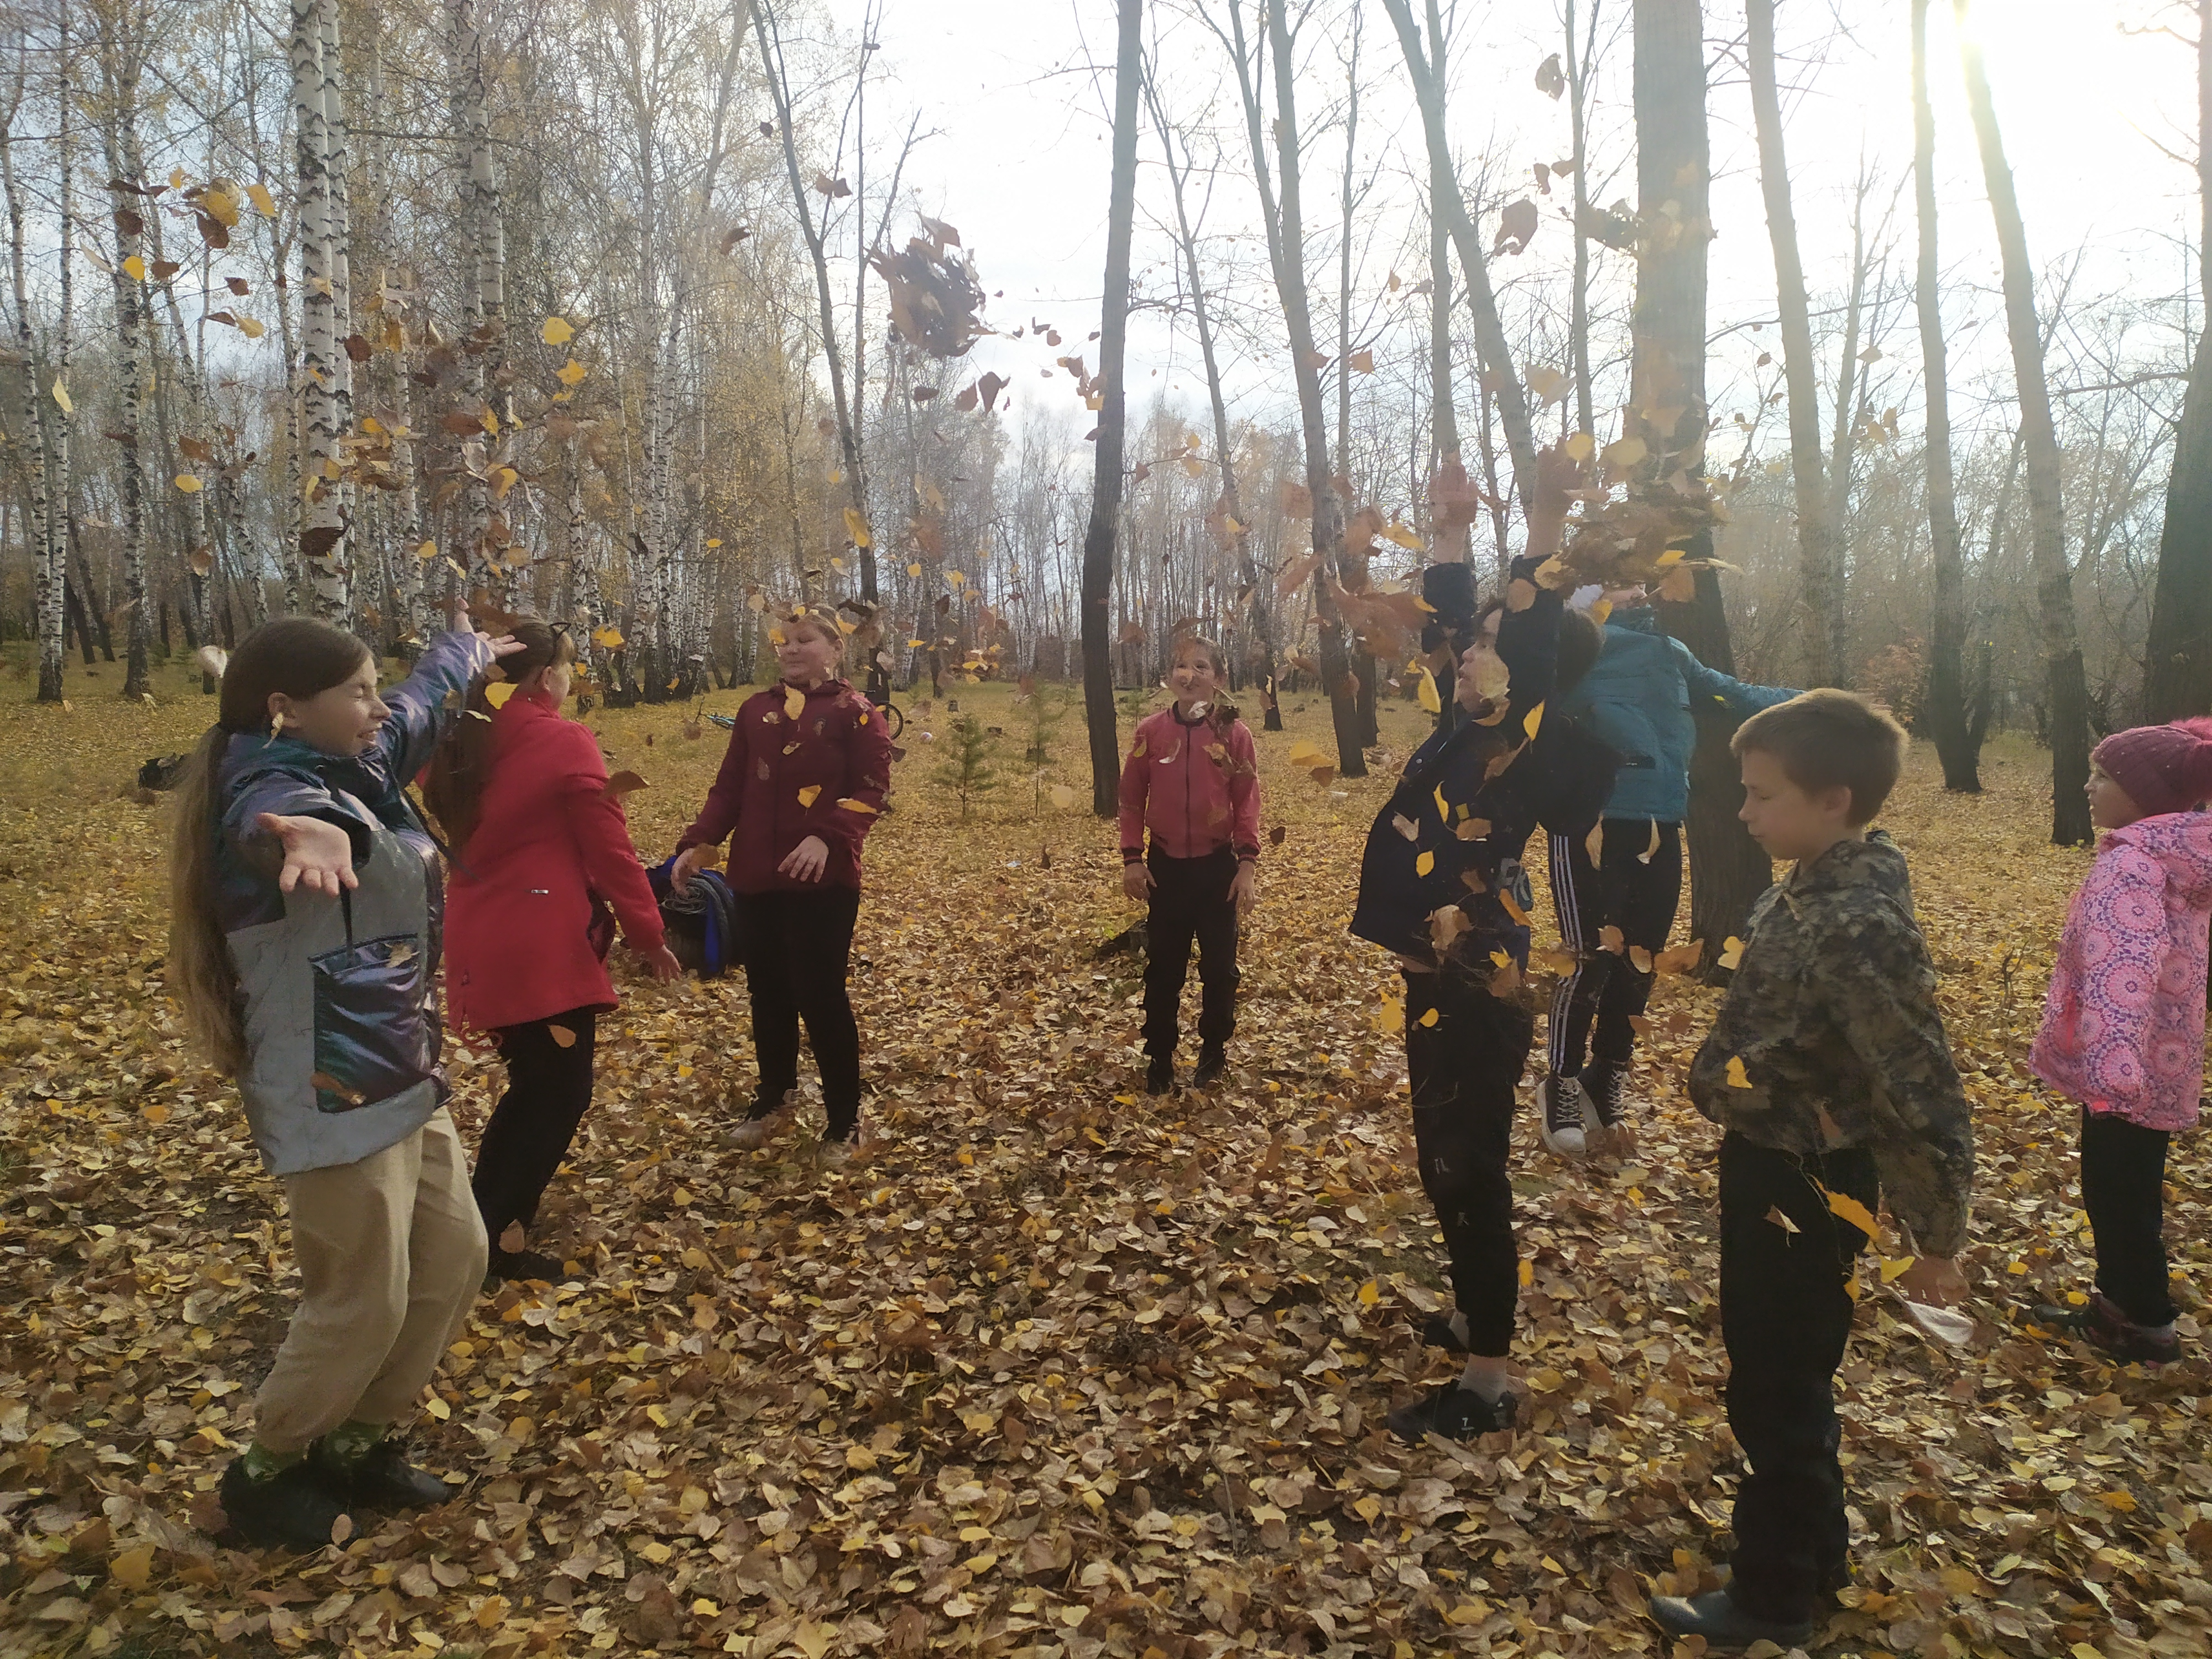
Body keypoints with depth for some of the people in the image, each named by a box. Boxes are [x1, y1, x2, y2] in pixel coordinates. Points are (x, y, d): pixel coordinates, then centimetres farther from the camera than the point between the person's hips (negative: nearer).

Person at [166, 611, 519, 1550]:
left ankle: (359, 1447, 35)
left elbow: (420, 707, 28)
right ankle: (265, 1474, 29)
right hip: (336, 1095, -10)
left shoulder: (353, 770, 7)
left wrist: (468, 650, 46)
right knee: (364, 1303, 2)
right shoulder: (271, 790, -20)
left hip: (404, 1077, 10)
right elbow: (278, 820, -47)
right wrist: (311, 832, -71)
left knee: (454, 1259, 16)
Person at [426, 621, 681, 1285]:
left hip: (483, 940, 8)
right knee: (560, 1092, 4)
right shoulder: (565, 743, -13)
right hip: (544, 944, -8)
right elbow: (611, 850, -12)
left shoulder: (464, 742, 9)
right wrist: (649, 935, -5)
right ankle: (495, 1243, 5)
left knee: (534, 1080, 23)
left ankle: (482, 1216, 31)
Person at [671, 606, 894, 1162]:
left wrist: (827, 838, -26)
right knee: (768, 992, 14)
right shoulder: (756, 710, 12)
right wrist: (697, 844, -2)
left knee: (820, 995, -2)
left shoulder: (854, 712, -3)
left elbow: (870, 789, -10)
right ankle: (775, 1097, 35)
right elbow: (729, 788, 11)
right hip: (755, 876, 5)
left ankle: (844, 1121, 13)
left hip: (824, 879, -5)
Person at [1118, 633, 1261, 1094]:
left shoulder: (1235, 733, -7)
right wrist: (1131, 859, -4)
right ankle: (1160, 1058, 23)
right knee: (1163, 967, 10)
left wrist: (1248, 864, -9)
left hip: (1217, 866, -1)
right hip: (1166, 866, 1)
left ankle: (1214, 1051, 29)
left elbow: (1247, 802, -4)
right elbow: (1132, 798, 1)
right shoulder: (1151, 730, -4)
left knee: (1219, 965, 11)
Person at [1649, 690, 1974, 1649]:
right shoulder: (1822, 884, -2)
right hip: (1772, 1166, 9)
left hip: (1801, 1189, -9)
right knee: (1781, 1377, 26)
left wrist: (1934, 1243, -16)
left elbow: (1928, 1107, -27)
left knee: (1776, 1394, 10)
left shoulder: (1861, 932, -30)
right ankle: (1815, 1548, 48)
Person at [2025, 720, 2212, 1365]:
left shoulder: (2130, 864, -22)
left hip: (2129, 1069, -9)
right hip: (2159, 1059, 9)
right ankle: (2122, 1305, 33)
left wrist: (2108, 1068, -41)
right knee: (2126, 1188, 20)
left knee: (2115, 1192, 6)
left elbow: (2123, 970, -34)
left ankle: (2148, 1325, 20)